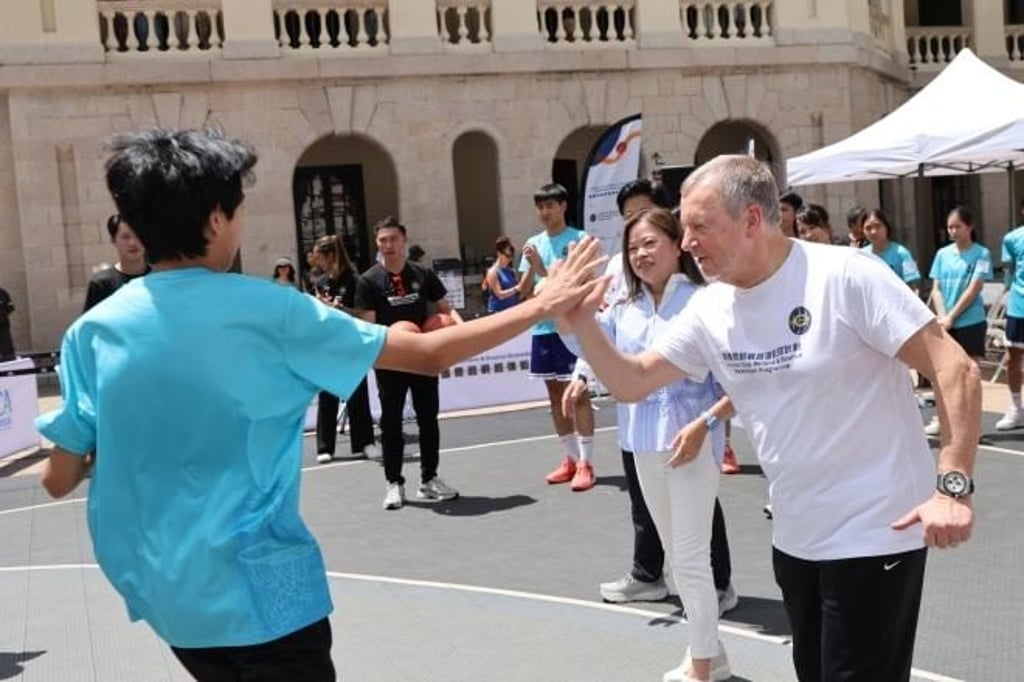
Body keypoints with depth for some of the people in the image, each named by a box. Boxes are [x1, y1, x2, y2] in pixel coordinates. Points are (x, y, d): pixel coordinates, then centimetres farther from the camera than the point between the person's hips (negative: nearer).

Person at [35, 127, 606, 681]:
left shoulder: (93, 332, -4)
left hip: (163, 592, 6)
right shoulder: (269, 311, -14)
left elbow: (59, 480, 1)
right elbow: (430, 355, -10)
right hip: (259, 592, -5)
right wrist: (542, 306, -1)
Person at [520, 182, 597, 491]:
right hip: (543, 328, 6)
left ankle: (586, 464, -2)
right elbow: (525, 293, 9)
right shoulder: (533, 244, 11)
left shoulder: (579, 239, -5)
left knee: (578, 394, -5)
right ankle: (570, 459, 21)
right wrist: (532, 269, -10)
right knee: (555, 394, 11)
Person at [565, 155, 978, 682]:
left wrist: (952, 486, -27)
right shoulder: (708, 310, 0)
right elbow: (632, 383, 5)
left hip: (874, 532, -7)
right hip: (794, 535, 7)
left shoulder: (845, 276, -19)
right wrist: (583, 327, -13)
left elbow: (955, 369, -19)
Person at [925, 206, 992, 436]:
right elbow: (936, 290, 6)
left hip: (971, 322, -4)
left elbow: (973, 290, -11)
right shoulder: (942, 254, 7)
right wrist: (942, 317, -8)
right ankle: (941, 419, 18)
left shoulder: (981, 254, -5)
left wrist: (951, 317, -13)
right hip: (945, 324, 4)